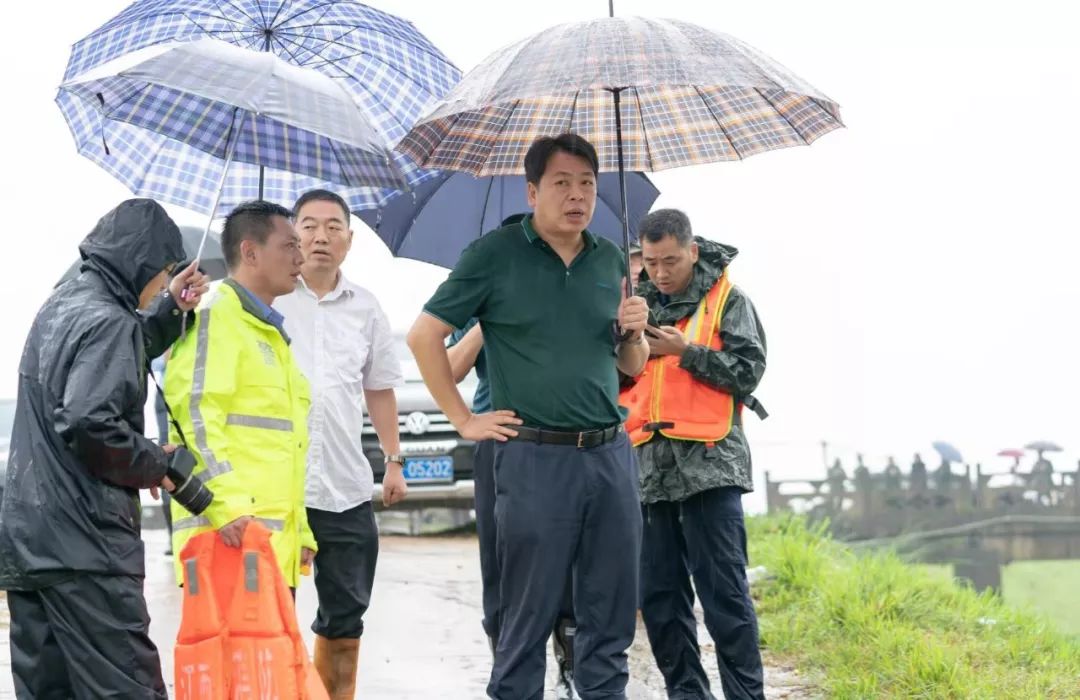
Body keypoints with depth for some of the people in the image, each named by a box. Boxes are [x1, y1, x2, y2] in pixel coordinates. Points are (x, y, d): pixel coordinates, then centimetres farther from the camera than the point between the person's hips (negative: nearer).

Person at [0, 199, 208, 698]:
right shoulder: (109, 322, -13)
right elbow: (89, 422, -23)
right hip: (84, 546, -9)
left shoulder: (61, 305, 15)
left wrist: (168, 311, 20)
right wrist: (156, 464, -8)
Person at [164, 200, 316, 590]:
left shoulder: (271, 333, 27)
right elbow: (194, 414, -16)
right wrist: (227, 505, -26)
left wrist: (301, 532, 26)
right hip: (230, 531, -10)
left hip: (278, 540, 10)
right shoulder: (214, 316, -4)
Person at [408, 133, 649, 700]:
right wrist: (463, 419, -4)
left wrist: (634, 334, -1)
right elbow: (424, 335, -2)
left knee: (611, 614, 9)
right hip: (534, 457, -5)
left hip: (610, 454, 5)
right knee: (528, 616, -1)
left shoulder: (611, 261, 12)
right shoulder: (495, 254, -3)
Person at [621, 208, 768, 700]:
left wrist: (683, 351, -11)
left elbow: (747, 372, -6)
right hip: (648, 467, 5)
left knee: (724, 593, -7)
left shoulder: (728, 301, 3)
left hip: (707, 462, -5)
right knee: (658, 595, 7)